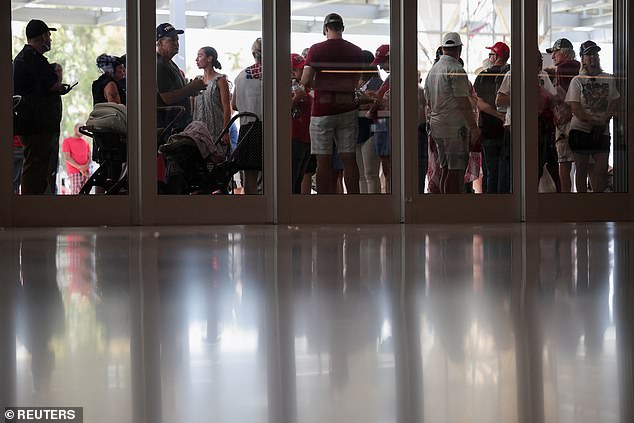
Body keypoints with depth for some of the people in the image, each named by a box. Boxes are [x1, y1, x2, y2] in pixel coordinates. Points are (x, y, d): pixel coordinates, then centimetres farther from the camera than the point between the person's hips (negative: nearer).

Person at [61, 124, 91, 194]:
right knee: (76, 192, -16)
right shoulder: (67, 141, 4)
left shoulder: (86, 142, 20)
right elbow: (67, 158, -5)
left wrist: (86, 166, -7)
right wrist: (79, 167, -12)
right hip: (74, 172, -5)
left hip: (86, 172, 5)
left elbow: (89, 157, 16)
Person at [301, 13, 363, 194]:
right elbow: (355, 83, 9)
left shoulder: (317, 50, -6)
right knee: (349, 159, 5)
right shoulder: (356, 51, 6)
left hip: (322, 111, -3)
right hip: (348, 109, 3)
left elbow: (305, 80, -12)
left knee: (324, 161, -1)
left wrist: (316, 85, 8)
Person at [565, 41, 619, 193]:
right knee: (582, 168, 0)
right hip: (580, 129, -2)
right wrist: (594, 122, -16)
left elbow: (613, 104, 5)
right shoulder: (577, 81, 1)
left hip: (602, 131, 2)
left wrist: (603, 122, -10)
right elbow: (576, 109, -6)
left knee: (602, 168, -4)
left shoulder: (609, 79, 8)